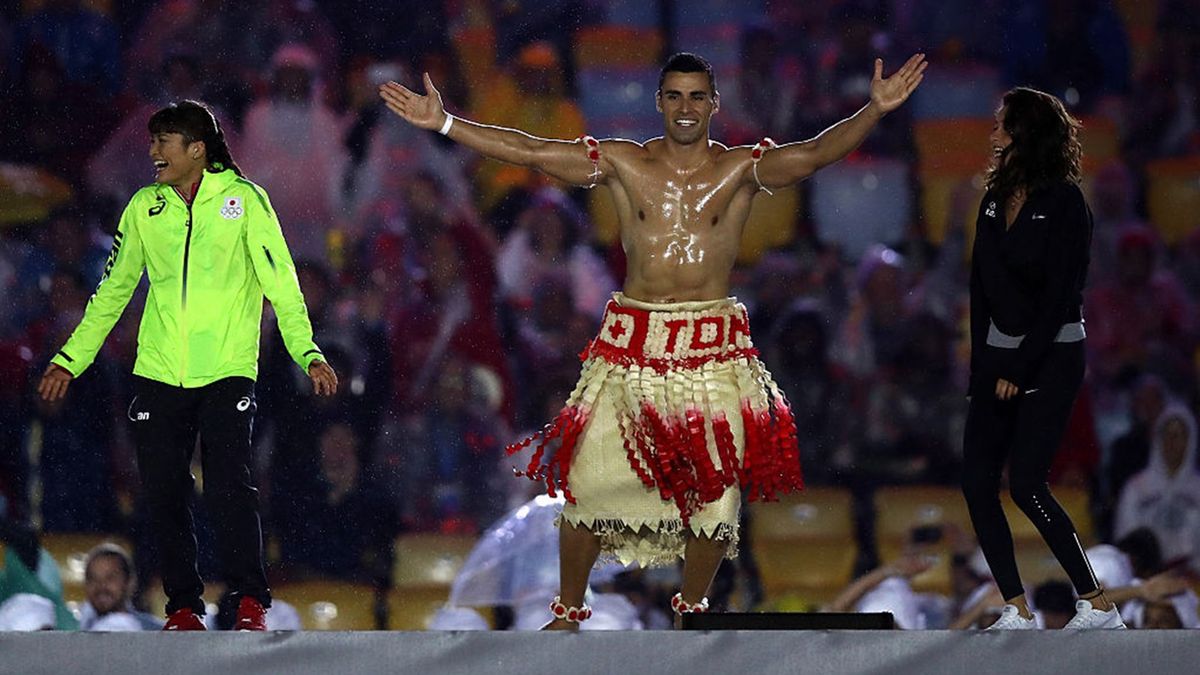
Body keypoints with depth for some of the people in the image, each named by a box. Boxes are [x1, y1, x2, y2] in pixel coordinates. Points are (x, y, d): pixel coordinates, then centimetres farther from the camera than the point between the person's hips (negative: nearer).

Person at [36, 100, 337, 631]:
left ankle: (251, 602, -6)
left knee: (228, 485, -16)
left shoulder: (243, 199, -2)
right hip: (159, 373, 4)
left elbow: (282, 284, -3)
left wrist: (308, 354, -13)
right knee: (163, 493, 1)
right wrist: (70, 359, 14)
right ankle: (184, 605, 13)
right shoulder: (144, 207, 8)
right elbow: (112, 291, 17)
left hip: (226, 370, -4)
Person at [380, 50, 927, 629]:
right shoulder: (623, 164, 3)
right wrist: (443, 124, -6)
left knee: (715, 486, 1)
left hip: (714, 351, 0)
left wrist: (874, 110, -30)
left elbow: (817, 152, -13)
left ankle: (690, 609, 22)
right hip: (632, 341, 0)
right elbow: (529, 151, 0)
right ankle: (568, 613, 13)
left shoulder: (741, 169, 1)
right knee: (591, 477, -3)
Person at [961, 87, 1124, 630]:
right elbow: (982, 285, 11)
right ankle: (1017, 614, 4)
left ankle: (1098, 606, -6)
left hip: (1052, 356, -7)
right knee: (977, 482, -1)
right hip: (999, 355, 8)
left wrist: (1020, 367, -15)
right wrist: (982, 362, 3)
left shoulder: (1064, 203, -11)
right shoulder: (996, 199, 11)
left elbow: (1060, 294, -14)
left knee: (1027, 484, -14)